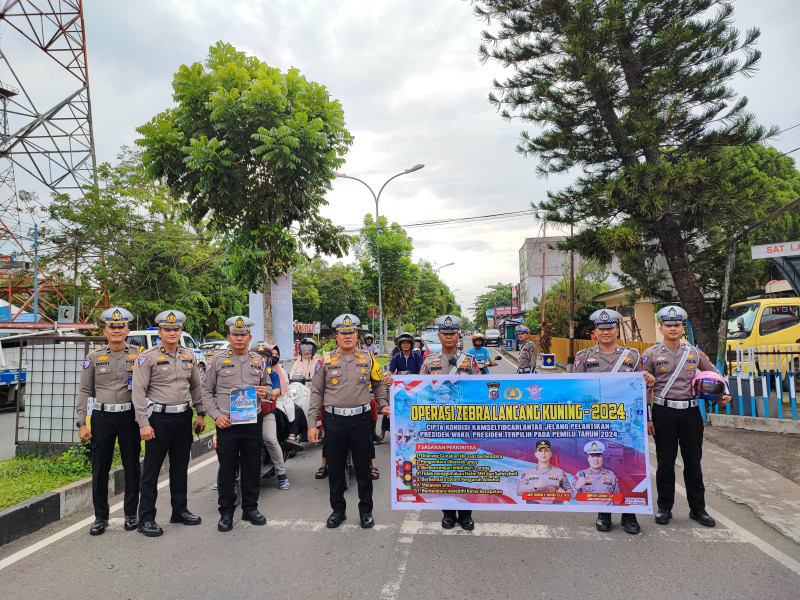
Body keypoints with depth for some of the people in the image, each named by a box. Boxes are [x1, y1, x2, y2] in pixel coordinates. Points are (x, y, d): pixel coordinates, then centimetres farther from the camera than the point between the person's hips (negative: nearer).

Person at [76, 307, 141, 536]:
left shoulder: (137, 357, 3)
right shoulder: (93, 357, 4)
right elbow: (85, 391, 5)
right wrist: (81, 424, 0)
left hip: (129, 417, 0)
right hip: (102, 417, 1)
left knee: (132, 467, 7)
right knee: (100, 469, 6)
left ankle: (131, 514, 21)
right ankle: (101, 517, 21)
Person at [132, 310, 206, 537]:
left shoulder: (189, 356, 8)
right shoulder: (148, 357, -8)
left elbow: (196, 386, 15)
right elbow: (138, 392, -11)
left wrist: (200, 414, 10)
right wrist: (144, 423, -16)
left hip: (184, 417, 5)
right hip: (159, 418, -5)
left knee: (180, 466, 14)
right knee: (151, 469, 1)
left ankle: (179, 510, 27)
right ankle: (146, 519, 12)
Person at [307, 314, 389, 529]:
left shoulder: (368, 359, 4)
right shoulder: (326, 360, 2)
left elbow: (379, 384, 17)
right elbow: (316, 393, 3)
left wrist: (384, 405, 2)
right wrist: (312, 423, -1)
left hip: (361, 419, 0)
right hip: (334, 420, 0)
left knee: (363, 468, 9)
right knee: (335, 468, 11)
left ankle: (366, 510, 25)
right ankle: (338, 510, 28)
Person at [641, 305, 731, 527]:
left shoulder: (694, 353, 7)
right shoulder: (651, 354, -1)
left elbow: (714, 373, 21)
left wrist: (724, 394, 4)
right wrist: (647, 418, -5)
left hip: (691, 411, 2)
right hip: (664, 412, -2)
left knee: (693, 461, 10)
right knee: (665, 462, 5)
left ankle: (697, 508, 24)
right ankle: (664, 508, 18)